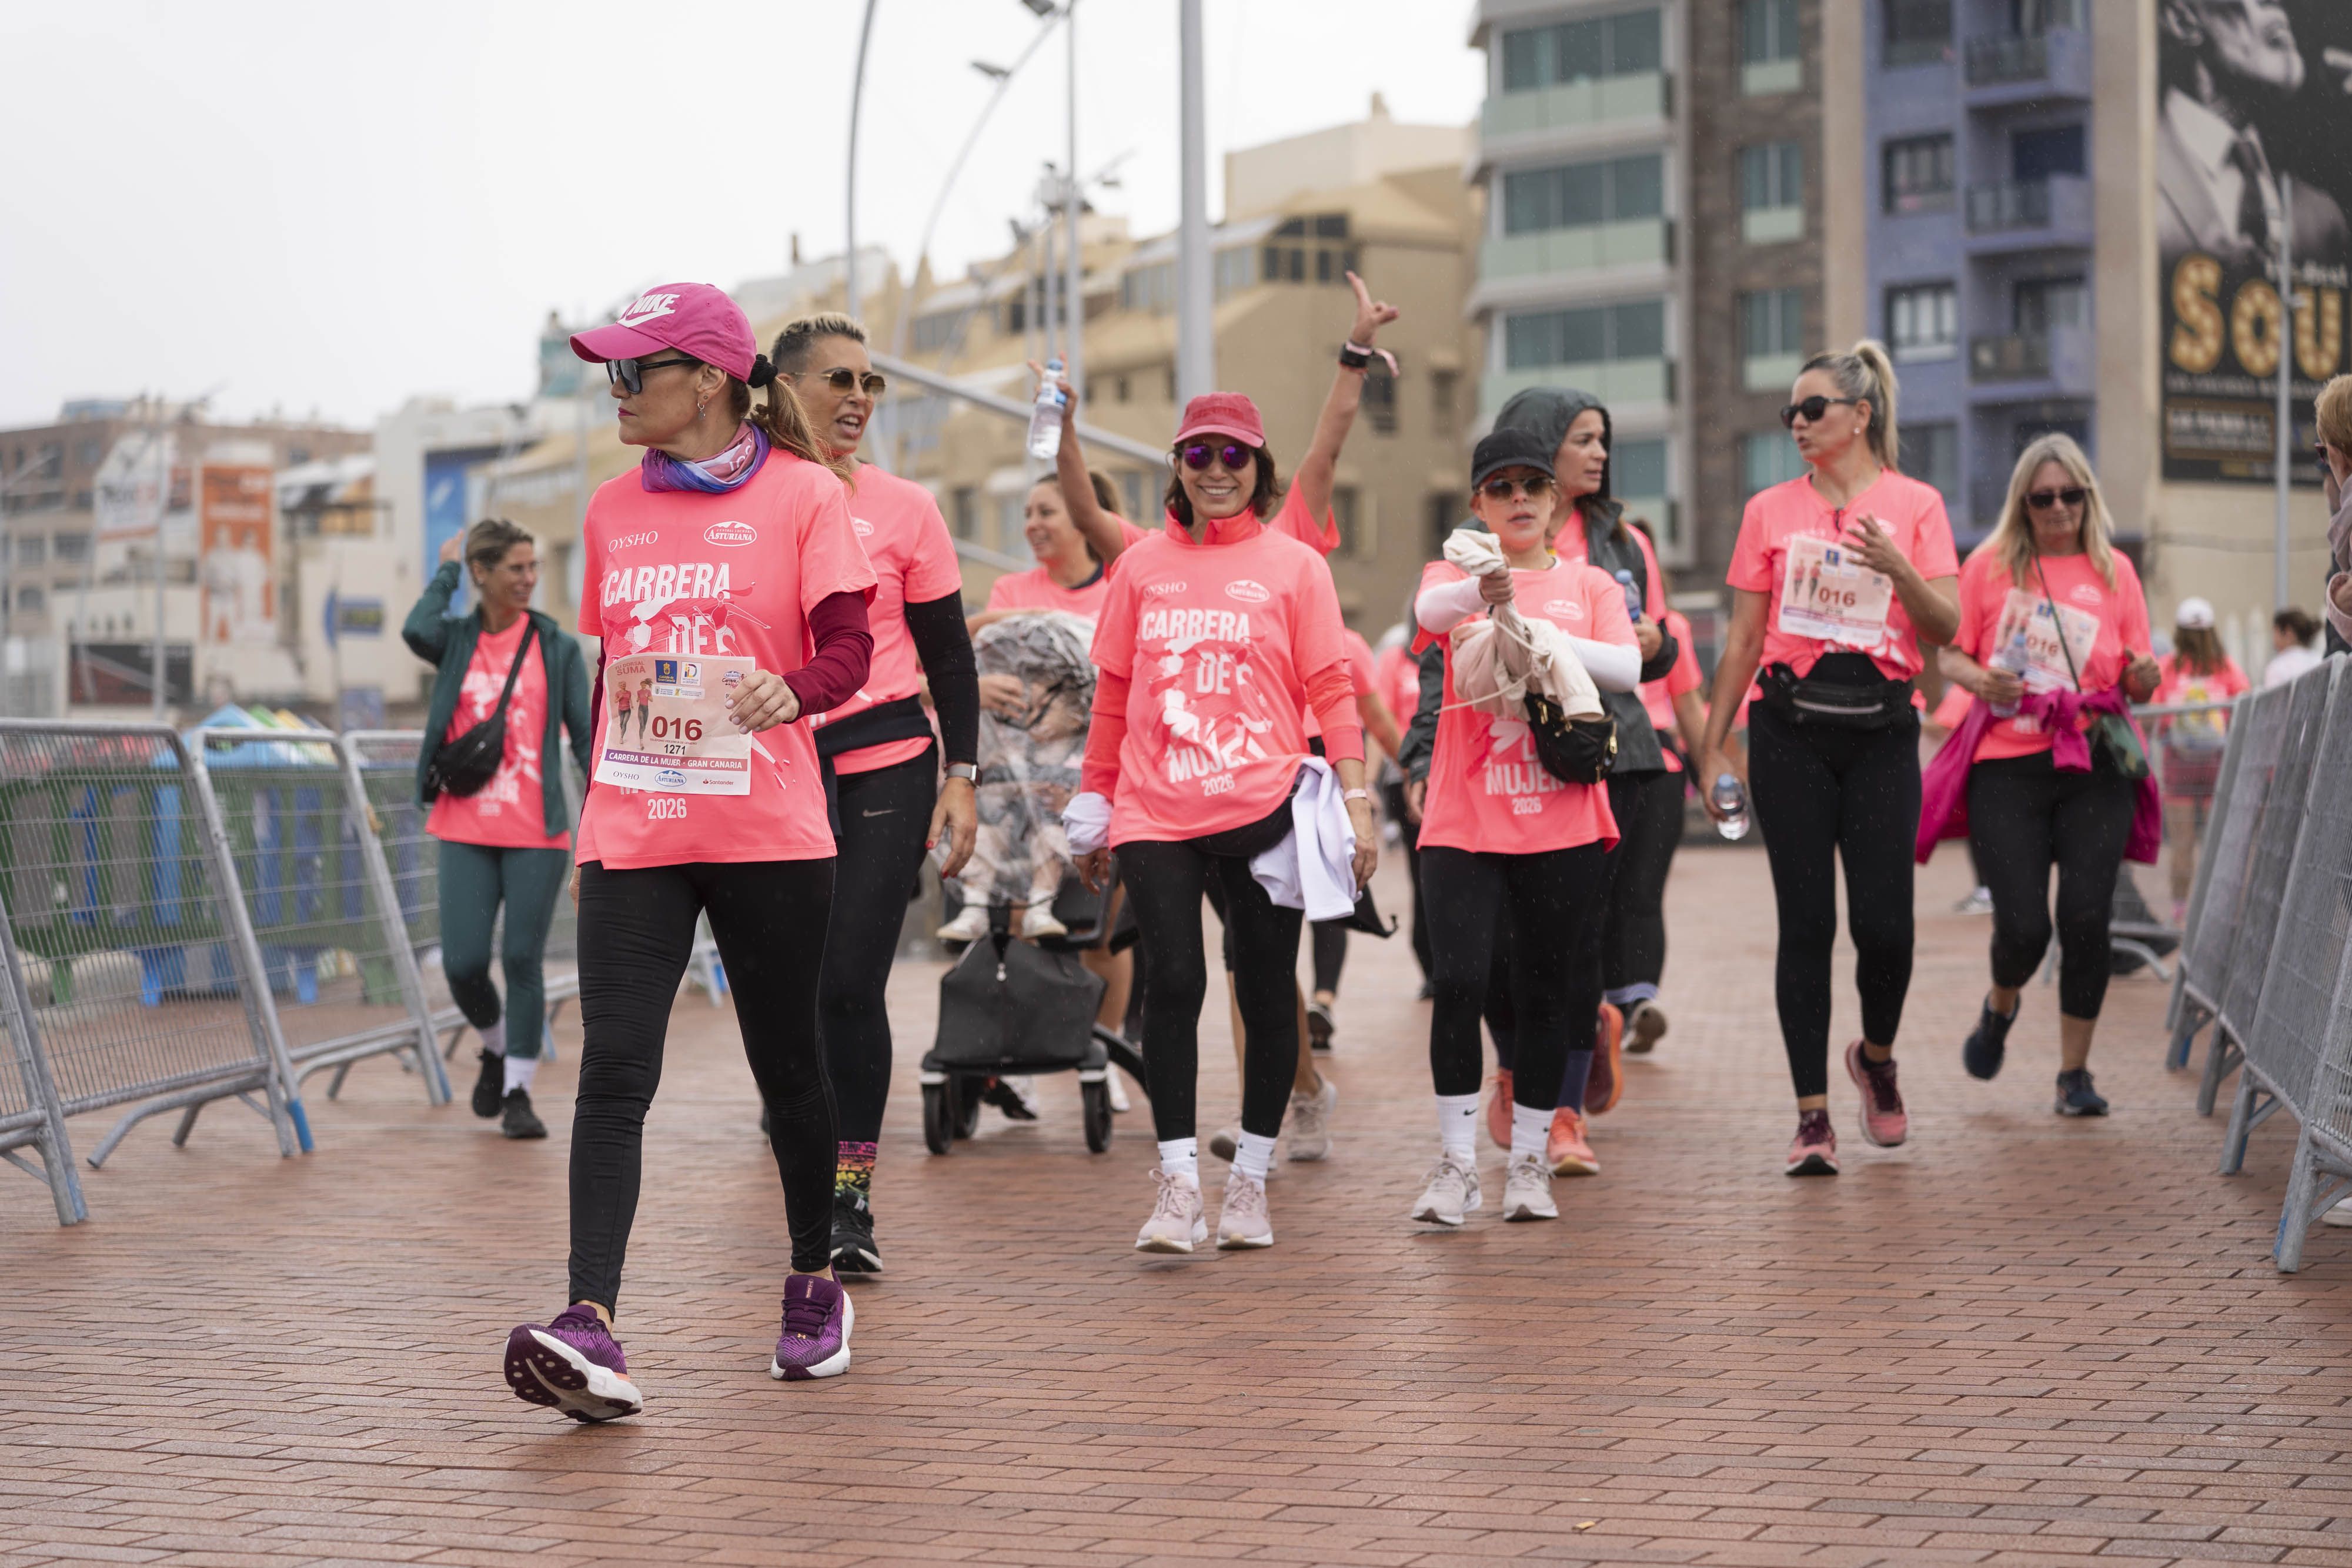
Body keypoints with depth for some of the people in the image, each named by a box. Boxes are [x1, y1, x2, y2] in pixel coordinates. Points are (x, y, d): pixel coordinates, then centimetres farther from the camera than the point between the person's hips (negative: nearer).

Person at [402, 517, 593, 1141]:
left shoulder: (557, 646, 3)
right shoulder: (456, 640, 5)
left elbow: (585, 735, 4)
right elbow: (417, 632, -19)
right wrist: (446, 569, -4)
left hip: (537, 833, -1)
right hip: (466, 832, 1)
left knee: (523, 961, -2)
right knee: (463, 964, -4)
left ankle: (519, 1093, 12)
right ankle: (495, 1048, 28)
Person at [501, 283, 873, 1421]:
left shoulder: (801, 494, -2)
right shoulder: (614, 509, 13)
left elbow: (847, 650, -7)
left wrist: (790, 689, -29)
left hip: (768, 833, -3)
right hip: (635, 835, 3)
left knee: (786, 1062, 10)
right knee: (614, 1070, -12)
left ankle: (815, 1284, 32)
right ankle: (590, 1330, -21)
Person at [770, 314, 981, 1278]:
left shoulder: (903, 509, 2)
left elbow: (950, 659, 8)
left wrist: (961, 778, 1)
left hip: (884, 768, -1)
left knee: (851, 982, -8)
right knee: (794, 986, 3)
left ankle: (851, 1198, 2)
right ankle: (817, 1195, 17)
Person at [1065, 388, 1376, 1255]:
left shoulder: (1294, 565, 4)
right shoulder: (1141, 565, 10)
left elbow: (1331, 690, 1)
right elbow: (1113, 693, 15)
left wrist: (1356, 801, -6)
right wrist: (1094, 804, 14)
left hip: (1264, 808, -1)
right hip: (1157, 815, 1)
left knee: (1267, 989, 5)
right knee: (1173, 982, -8)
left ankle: (1251, 1180, 16)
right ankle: (1178, 1182, -1)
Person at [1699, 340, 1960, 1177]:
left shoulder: (1915, 505, 6)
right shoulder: (1770, 510, 9)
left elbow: (1947, 627, 0)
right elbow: (1743, 639, 11)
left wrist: (1896, 567, -17)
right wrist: (1714, 746, 9)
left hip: (1881, 727, -1)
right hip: (1791, 726, 1)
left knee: (1883, 919, -6)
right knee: (1806, 921, -2)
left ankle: (1877, 1056, 25)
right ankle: (1812, 1114, 2)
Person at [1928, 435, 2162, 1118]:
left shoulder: (2115, 570, 9)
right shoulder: (1990, 566, 4)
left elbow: (2138, 682, 10)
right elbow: (1948, 652, 6)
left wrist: (2144, 678, -14)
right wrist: (1979, 681, -15)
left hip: (2093, 763, 1)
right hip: (2008, 763, -1)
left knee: (2086, 918, -8)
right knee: (2022, 926, -7)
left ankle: (2074, 1073, 7)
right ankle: (2001, 1005, 30)